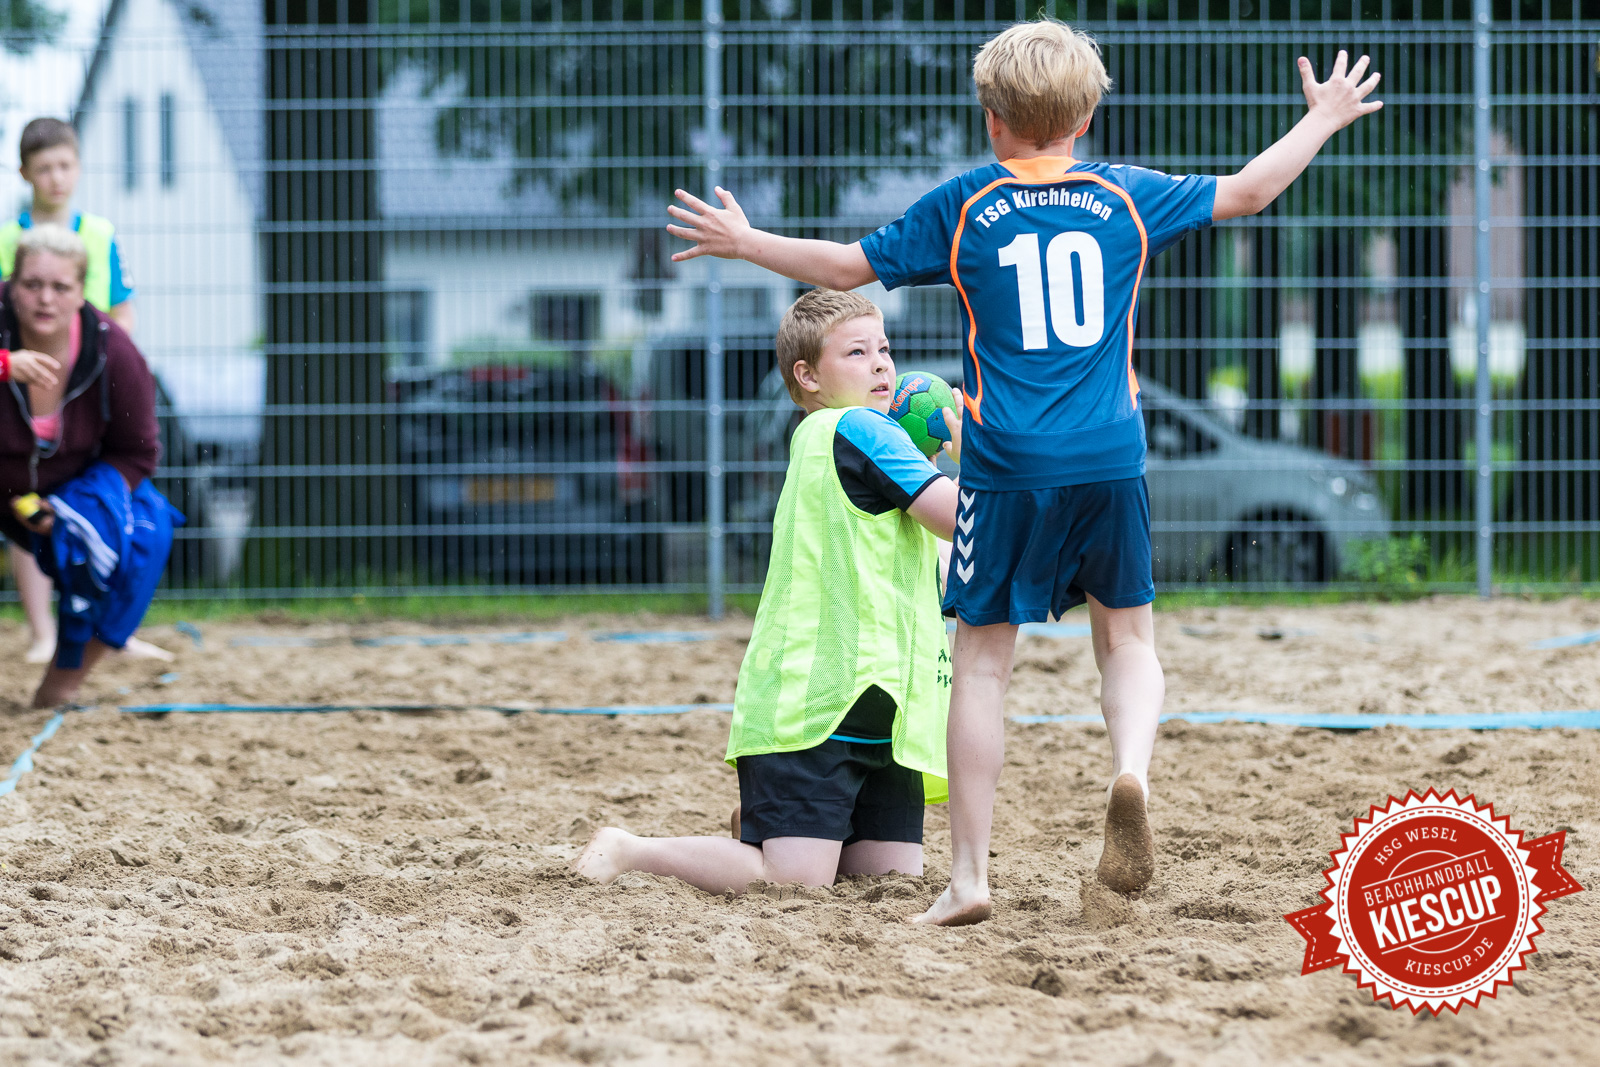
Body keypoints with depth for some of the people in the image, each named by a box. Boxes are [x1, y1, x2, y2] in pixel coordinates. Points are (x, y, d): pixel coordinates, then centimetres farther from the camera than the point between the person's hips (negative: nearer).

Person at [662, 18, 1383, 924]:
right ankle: (1132, 772, -16)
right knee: (1128, 637, 15)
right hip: (1111, 463, 2)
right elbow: (1246, 193, 17)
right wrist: (1323, 121, 32)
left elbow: (848, 266, 6)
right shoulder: (1127, 196, 6)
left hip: (1008, 470, -2)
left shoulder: (964, 206, 1)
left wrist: (744, 243, 21)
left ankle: (969, 876, 2)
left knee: (983, 661, 4)